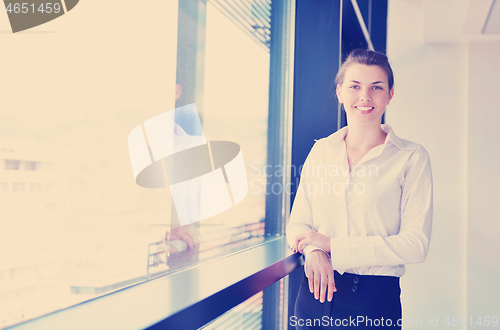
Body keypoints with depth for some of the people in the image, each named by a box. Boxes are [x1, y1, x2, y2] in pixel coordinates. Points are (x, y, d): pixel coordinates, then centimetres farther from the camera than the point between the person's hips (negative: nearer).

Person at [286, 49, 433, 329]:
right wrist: (313, 251, -15)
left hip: (375, 299, -3)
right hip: (314, 294, 3)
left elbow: (416, 244, -12)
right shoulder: (321, 150, 5)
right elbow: (298, 224, 7)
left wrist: (332, 245, -15)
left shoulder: (412, 157, -6)